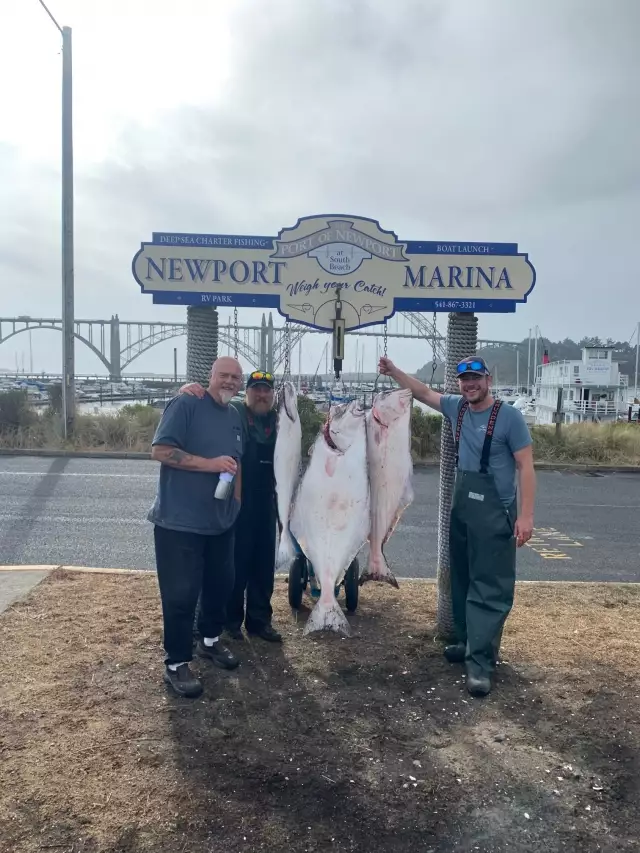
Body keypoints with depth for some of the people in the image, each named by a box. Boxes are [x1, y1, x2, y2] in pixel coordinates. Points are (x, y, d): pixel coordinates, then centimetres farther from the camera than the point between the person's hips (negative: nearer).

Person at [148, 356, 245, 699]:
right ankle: (176, 664, 15)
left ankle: (210, 640, 39)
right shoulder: (185, 404, -12)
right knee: (181, 593, -1)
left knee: (221, 583, 17)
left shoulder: (235, 416, 12)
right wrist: (210, 464, -24)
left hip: (221, 520, 8)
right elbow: (160, 450, -20)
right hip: (180, 520, -7)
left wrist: (236, 500, 16)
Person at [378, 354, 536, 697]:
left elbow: (526, 466, -13)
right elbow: (423, 391, 19)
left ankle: (480, 662, -2)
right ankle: (468, 642, 29)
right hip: (461, 506, 7)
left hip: (495, 511, -7)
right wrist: (393, 371, 10)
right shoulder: (456, 407, 6)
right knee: (462, 579, 15)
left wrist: (526, 514, -19)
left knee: (490, 586, -5)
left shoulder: (509, 416, -12)